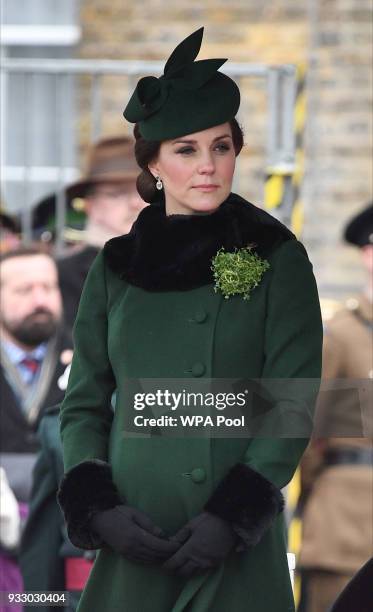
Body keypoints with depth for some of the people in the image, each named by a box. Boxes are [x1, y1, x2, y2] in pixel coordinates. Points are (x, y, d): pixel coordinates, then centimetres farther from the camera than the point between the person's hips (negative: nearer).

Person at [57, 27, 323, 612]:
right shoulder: (117, 267, 9)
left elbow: (292, 404, -4)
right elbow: (83, 405, 10)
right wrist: (100, 508, -6)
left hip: (238, 548, -2)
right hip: (132, 543, 2)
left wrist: (234, 515, -14)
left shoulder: (277, 259, 1)